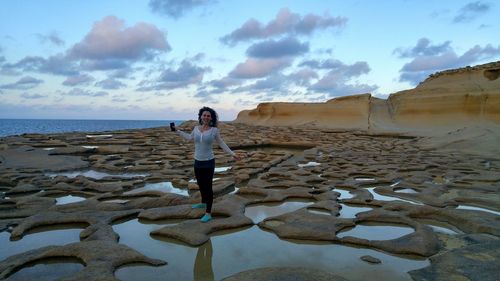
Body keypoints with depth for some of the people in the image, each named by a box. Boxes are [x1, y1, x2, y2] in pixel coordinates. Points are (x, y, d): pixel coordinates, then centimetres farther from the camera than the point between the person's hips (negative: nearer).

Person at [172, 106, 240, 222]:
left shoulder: (214, 130, -10)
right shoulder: (196, 128, 2)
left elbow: (222, 144, 1)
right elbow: (189, 137, 22)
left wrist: (232, 154, -3)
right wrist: (176, 130, 29)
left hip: (208, 162, -6)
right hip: (197, 162, 6)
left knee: (208, 187, -6)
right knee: (200, 184, 22)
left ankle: (208, 213, 1)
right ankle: (203, 203, 46)